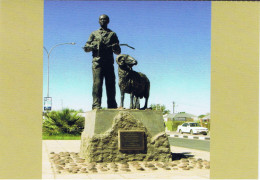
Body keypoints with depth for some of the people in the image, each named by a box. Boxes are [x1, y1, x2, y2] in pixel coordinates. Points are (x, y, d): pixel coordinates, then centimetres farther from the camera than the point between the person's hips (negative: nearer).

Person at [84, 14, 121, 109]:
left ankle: (112, 107, 1)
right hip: (97, 62, -1)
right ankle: (96, 105, -15)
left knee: (111, 85, -1)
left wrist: (114, 47, -7)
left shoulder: (112, 34, 20)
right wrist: (93, 46, -8)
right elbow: (86, 48, 13)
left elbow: (118, 51, 16)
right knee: (97, 84, -11)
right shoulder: (94, 34, 19)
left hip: (109, 63, 1)